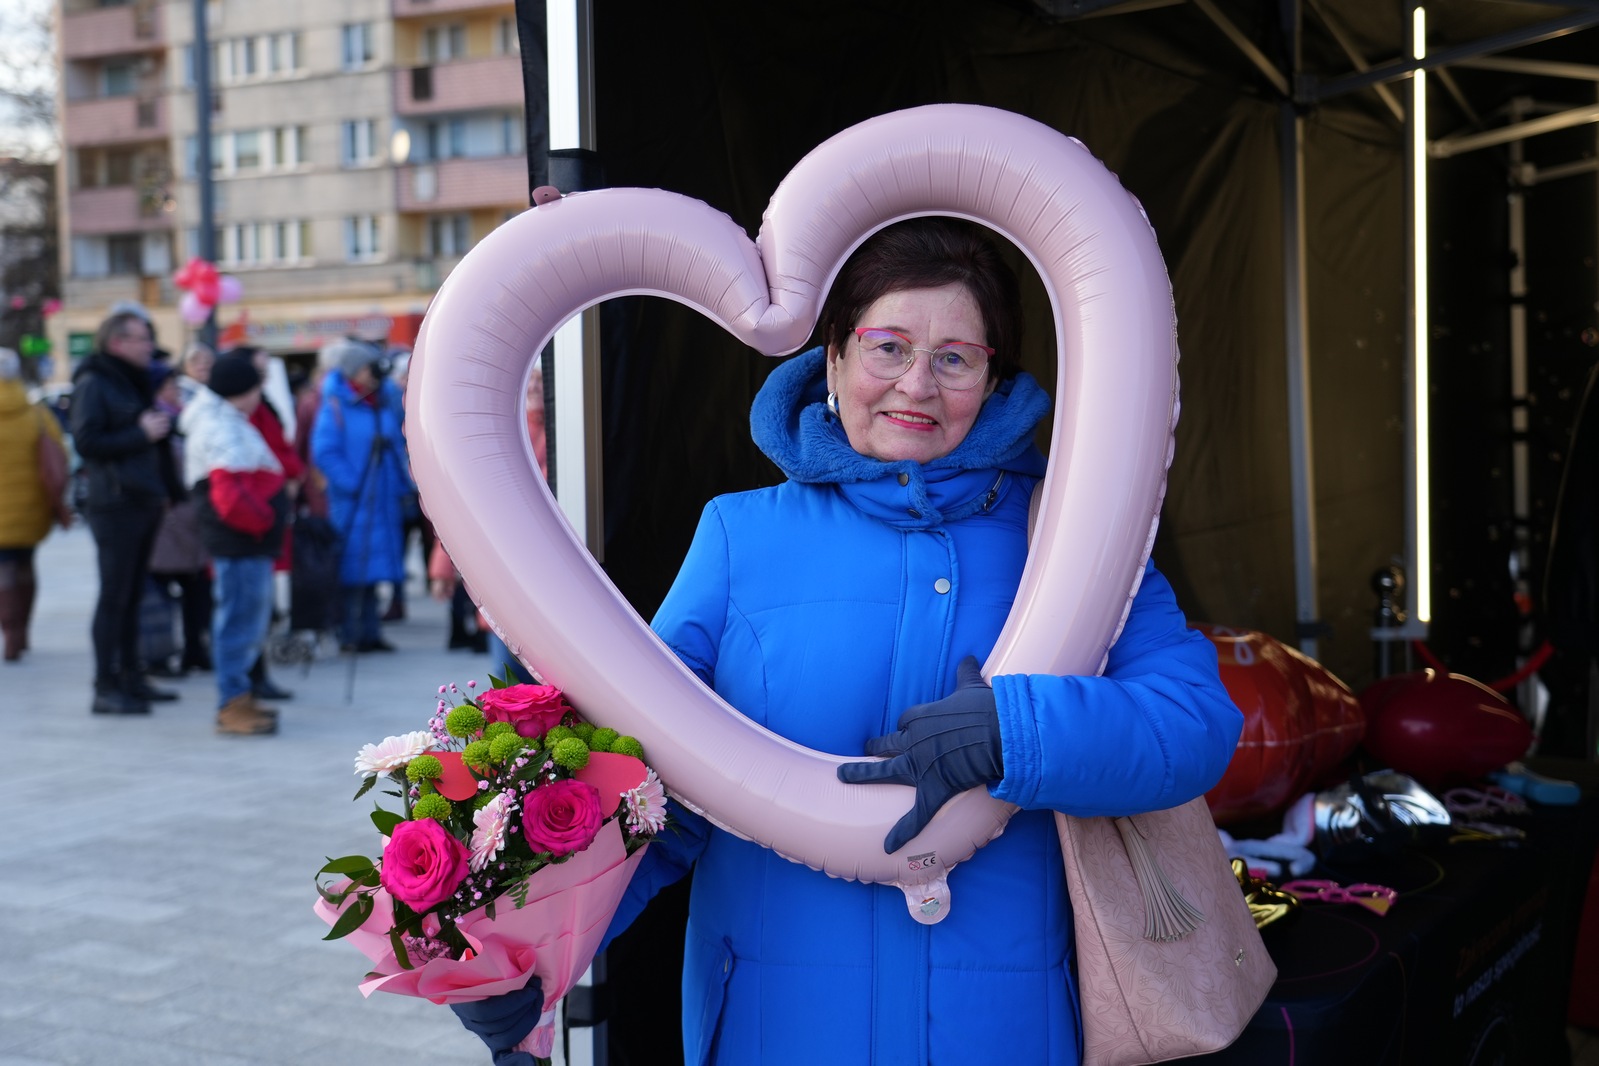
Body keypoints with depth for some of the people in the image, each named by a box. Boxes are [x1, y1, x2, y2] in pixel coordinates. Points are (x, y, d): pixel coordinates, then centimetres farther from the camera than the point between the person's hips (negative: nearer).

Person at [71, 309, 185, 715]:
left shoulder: (136, 381, 19)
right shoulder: (93, 384, -7)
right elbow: (86, 441, -16)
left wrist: (166, 489, 16)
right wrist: (140, 433, -15)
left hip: (144, 502, 8)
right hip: (114, 503, -8)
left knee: (132, 594, 11)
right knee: (114, 596, -7)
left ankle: (130, 677, 17)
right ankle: (106, 687, -5)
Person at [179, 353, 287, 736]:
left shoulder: (229, 423, 16)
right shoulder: (223, 432, -18)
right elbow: (230, 497, -29)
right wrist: (264, 520, -16)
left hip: (248, 543, 11)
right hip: (240, 545, -11)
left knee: (248, 619, 18)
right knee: (240, 621, -5)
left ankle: (238, 697, 27)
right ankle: (232, 705, 0)